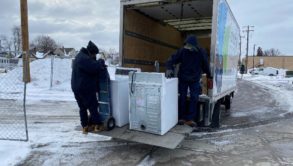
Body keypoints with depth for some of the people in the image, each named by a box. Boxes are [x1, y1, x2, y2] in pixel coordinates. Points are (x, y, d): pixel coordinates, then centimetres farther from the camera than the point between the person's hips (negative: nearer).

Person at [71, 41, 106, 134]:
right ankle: (98, 125, 12)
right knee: (93, 106, 2)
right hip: (85, 88, -10)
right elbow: (94, 67, -26)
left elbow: (90, 67, 16)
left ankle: (85, 127, 19)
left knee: (82, 107, 13)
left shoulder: (81, 56, 15)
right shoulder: (84, 59, -20)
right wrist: (100, 64, -7)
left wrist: (98, 64, -1)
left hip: (77, 88, 10)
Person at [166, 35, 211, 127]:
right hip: (183, 78, 0)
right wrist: (169, 68, -32)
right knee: (182, 98, 4)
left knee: (194, 98, -3)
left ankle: (190, 119, 5)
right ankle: (181, 118, 15)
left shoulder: (201, 52, -11)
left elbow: (205, 65, 0)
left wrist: (209, 75, 7)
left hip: (195, 79, 1)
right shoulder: (182, 51, -13)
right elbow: (172, 59, -14)